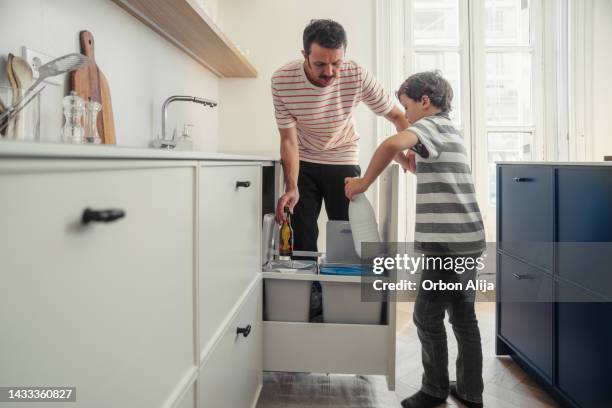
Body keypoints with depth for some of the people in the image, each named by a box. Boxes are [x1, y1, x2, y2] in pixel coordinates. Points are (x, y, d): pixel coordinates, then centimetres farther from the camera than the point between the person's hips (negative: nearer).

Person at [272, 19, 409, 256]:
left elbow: (396, 115, -10)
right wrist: (291, 188, -28)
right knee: (301, 237, -1)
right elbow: (289, 140, -17)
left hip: (344, 161, 0)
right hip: (302, 163, 0)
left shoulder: (357, 76, -20)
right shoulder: (282, 81, -21)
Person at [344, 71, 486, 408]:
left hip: (448, 241, -10)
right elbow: (425, 169, 28)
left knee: (427, 315, 1)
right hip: (465, 239, 10)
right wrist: (403, 155, 10)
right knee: (462, 315, 15)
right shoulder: (449, 130, 20)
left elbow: (391, 143, -30)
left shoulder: (431, 125, -9)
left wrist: (364, 182, -18)